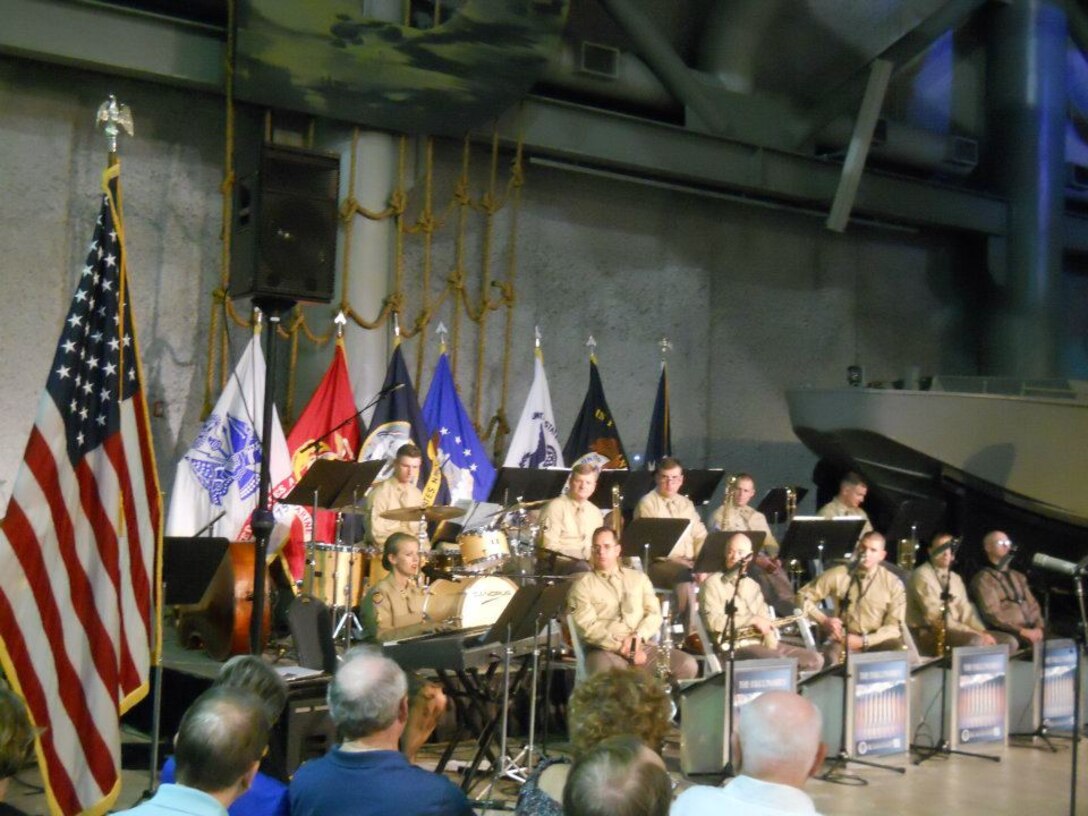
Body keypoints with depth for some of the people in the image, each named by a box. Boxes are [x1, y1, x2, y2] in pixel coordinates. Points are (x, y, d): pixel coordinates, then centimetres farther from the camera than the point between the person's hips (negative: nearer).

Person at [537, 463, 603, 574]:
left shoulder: (595, 512, 17)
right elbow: (549, 546, -11)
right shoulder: (556, 507, -3)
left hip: (591, 562, 6)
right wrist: (584, 555, -18)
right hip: (561, 562, -6)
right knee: (582, 568, -37)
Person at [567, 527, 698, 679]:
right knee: (603, 670, -40)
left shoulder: (638, 578, 20)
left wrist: (638, 635, -8)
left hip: (642, 647, 4)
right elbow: (586, 626, -4)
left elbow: (654, 613, 13)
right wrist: (620, 647, -14)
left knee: (687, 665, -19)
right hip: (605, 650, -4)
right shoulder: (583, 584, 7)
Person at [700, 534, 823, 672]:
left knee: (815, 660, -6)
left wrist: (771, 644, -6)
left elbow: (764, 620, 16)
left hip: (760, 643, 7)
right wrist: (753, 620, -14)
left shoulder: (753, 585, 20)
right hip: (734, 646, -7)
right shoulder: (713, 583, -1)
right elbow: (712, 621, -15)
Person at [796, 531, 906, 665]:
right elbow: (803, 596, 6)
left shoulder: (893, 584, 0)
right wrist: (823, 620, -10)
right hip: (843, 641, -1)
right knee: (831, 657, -36)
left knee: (898, 646, -31)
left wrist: (863, 641, -17)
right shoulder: (837, 575, 0)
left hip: (877, 642, 1)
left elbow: (894, 626, -3)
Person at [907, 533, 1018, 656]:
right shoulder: (922, 576, -10)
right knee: (975, 640, -35)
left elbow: (966, 612, 11)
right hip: (928, 634, -8)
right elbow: (936, 617, -18)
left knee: (1008, 640, -2)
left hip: (955, 631, 8)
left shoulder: (956, 579, 17)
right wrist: (973, 633, -22)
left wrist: (983, 632, -10)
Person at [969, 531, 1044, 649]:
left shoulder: (1018, 576, 24)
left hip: (1031, 631, 7)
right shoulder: (983, 579, 0)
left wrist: (1038, 627, -2)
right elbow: (992, 613, -10)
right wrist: (1022, 631, -18)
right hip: (1006, 635, -7)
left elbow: (1033, 605, 19)